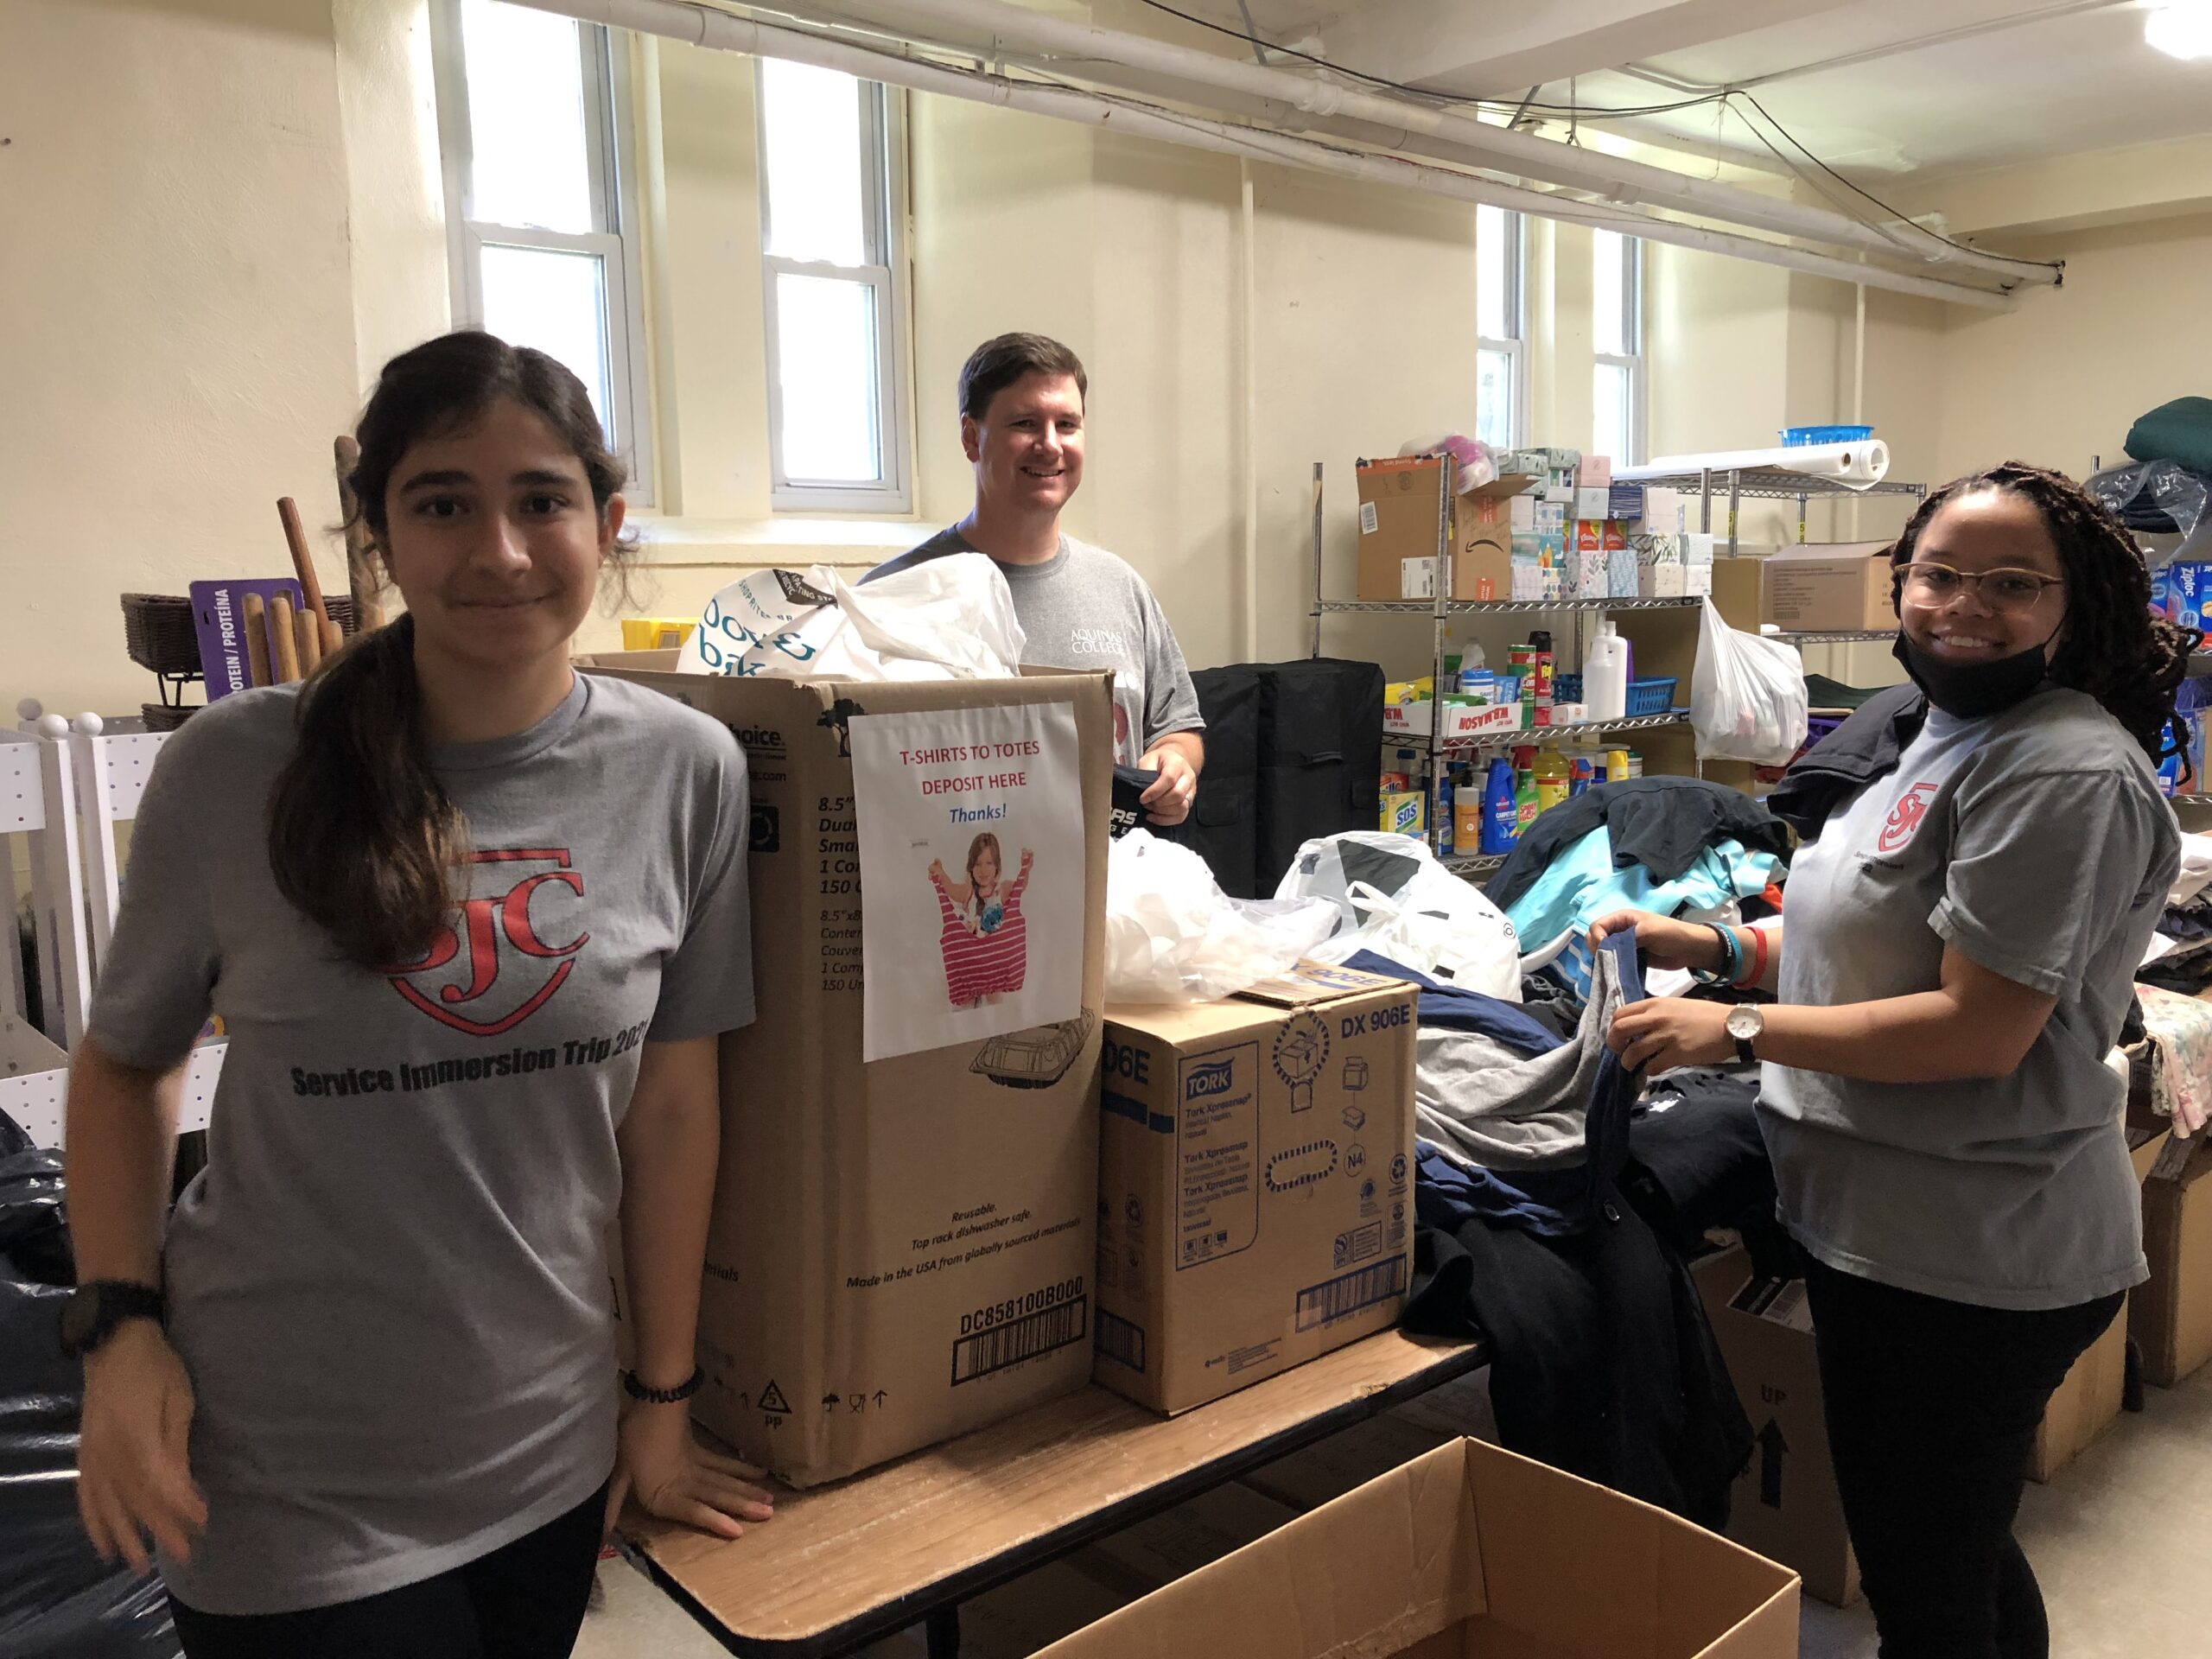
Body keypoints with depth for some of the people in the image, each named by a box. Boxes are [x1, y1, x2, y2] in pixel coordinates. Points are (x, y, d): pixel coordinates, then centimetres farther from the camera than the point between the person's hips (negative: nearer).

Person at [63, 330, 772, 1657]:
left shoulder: (685, 772, -8)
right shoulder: (235, 771, -12)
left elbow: (673, 1103, -2)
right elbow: (126, 1063, 3)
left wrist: (665, 1398, 3)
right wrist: (120, 1324, -9)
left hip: (550, 1451, 2)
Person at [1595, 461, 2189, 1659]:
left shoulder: (2066, 771, -20)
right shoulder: (1938, 739, 11)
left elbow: (1977, 1030, -24)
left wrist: (1737, 1031, -20)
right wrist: (1705, 944, 5)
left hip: (1972, 1261, -9)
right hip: (1885, 1231, 9)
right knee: (1960, 1552, 27)